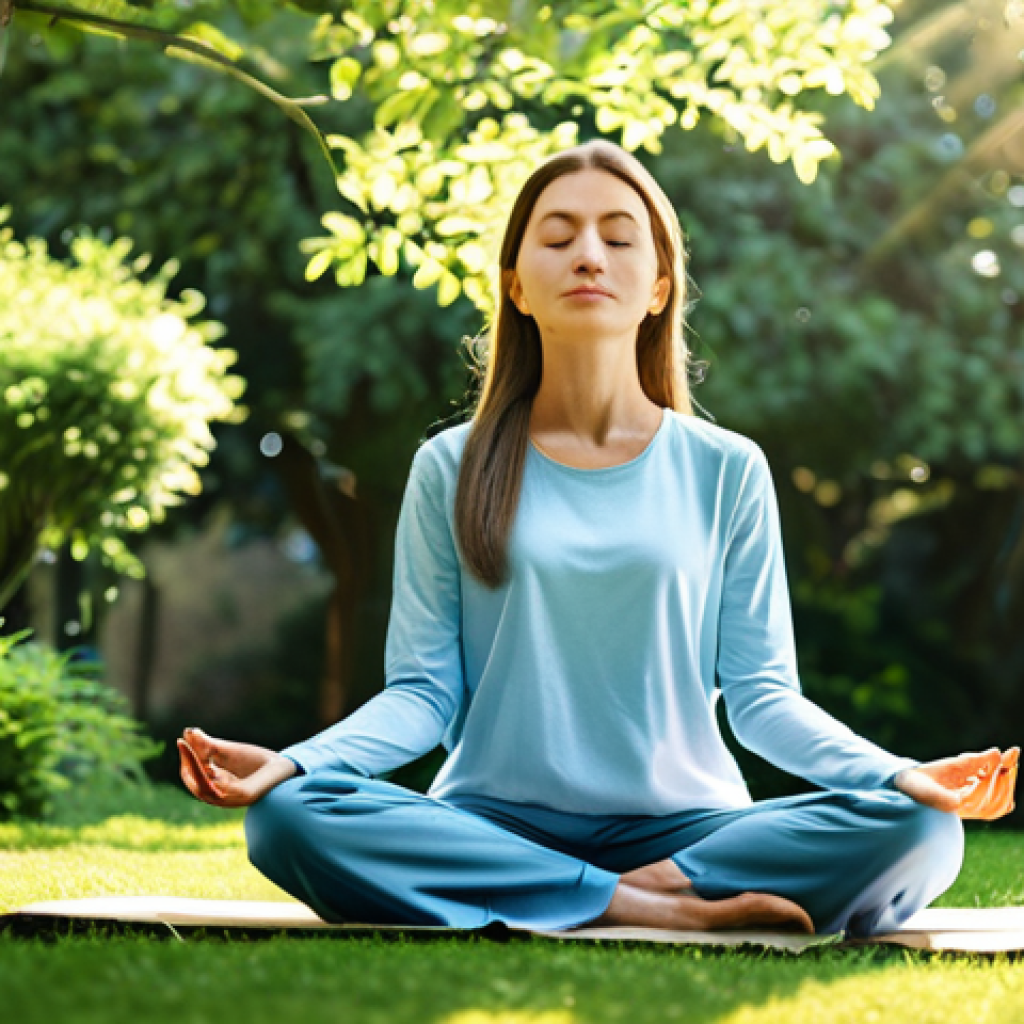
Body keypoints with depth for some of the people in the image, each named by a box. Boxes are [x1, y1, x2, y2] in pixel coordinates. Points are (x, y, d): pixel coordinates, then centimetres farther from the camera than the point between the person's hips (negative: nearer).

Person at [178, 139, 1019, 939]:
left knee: (916, 834, -26)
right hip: (494, 824, 1)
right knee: (289, 817, -31)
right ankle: (637, 909, -25)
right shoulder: (451, 471, 9)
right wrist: (294, 761, -16)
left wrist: (901, 775, -13)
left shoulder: (726, 471, 9)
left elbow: (759, 692, 5)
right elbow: (422, 691, 4)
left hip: (683, 827, 0)